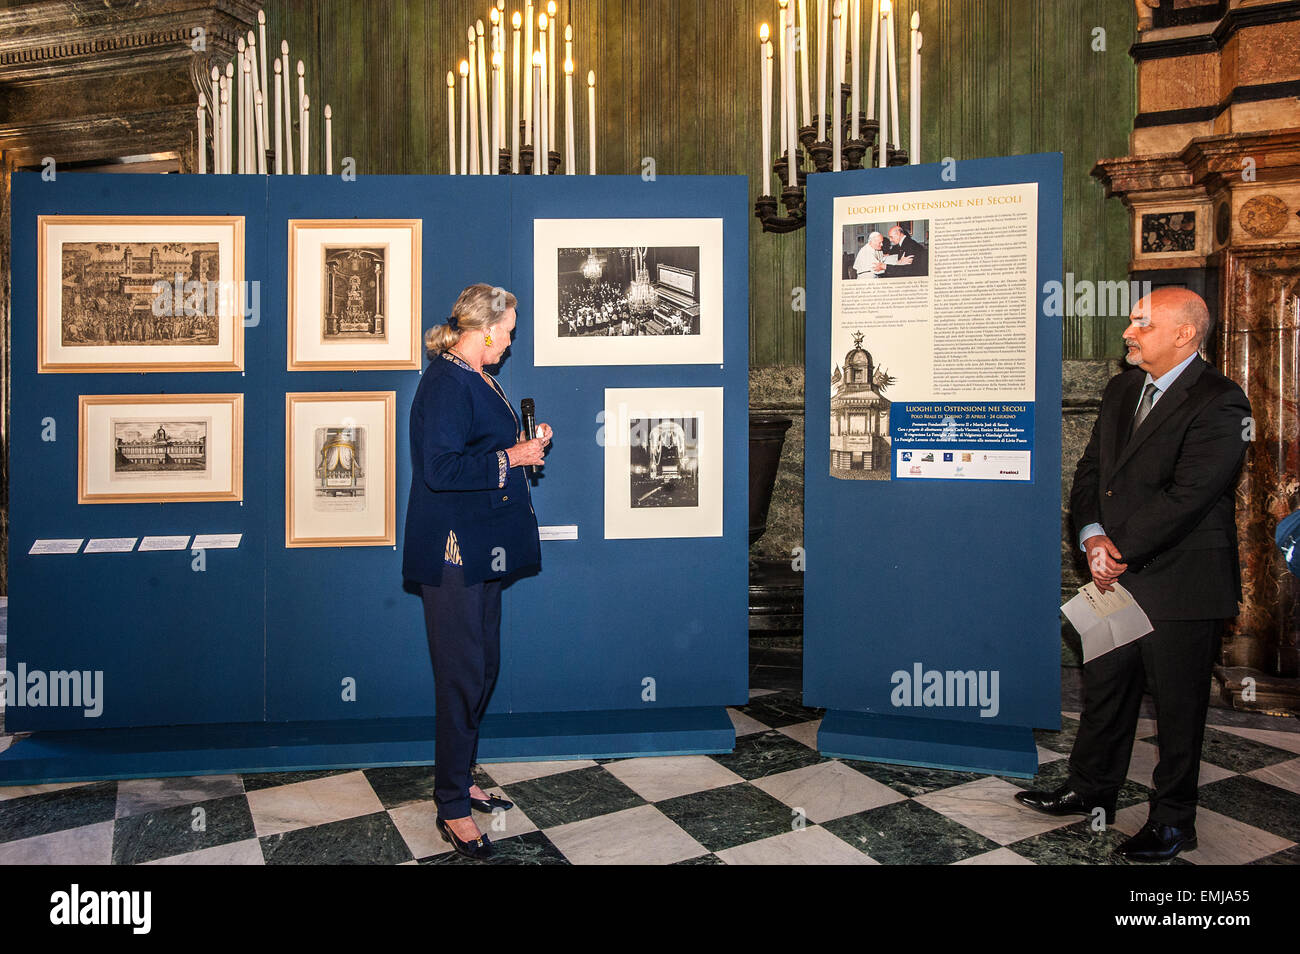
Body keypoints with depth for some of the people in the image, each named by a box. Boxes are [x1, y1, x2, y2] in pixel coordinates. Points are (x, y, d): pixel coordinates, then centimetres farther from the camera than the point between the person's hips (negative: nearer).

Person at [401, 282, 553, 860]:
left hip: (479, 550, 10)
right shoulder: (446, 384, -16)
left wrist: (523, 445, 12)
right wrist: (510, 458, -18)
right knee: (463, 677, -3)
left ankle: (460, 781, 32)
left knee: (481, 669, 17)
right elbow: (440, 469, -24)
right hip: (454, 554, -10)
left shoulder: (475, 378, 16)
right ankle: (453, 809, 10)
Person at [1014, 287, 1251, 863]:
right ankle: (1090, 792, 35)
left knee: (1178, 708, 8)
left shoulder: (1219, 403, -14)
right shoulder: (1121, 390, 10)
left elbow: (1186, 495, -21)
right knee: (1104, 689, 18)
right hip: (1119, 576, 7)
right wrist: (1092, 534, -9)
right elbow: (1091, 470, 8)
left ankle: (1172, 820, 26)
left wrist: (1119, 552, -17)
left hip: (1179, 583, -7)